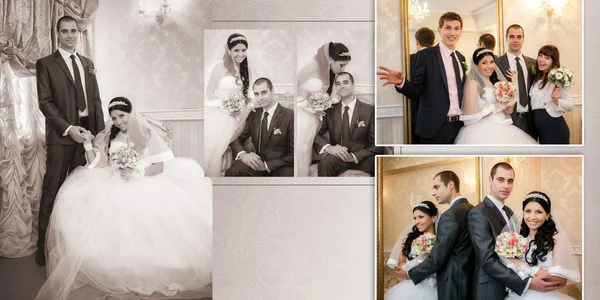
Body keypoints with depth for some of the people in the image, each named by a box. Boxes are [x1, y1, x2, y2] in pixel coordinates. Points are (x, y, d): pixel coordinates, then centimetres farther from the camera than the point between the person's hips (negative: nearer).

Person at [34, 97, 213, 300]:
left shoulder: (147, 135, 6)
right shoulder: (107, 137, 15)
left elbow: (160, 166, 0)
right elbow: (95, 166, 8)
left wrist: (139, 172, -14)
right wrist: (88, 143, -2)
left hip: (145, 185, -2)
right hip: (115, 186, 3)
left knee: (150, 214, -33)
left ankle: (152, 273, -20)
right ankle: (117, 275, -17)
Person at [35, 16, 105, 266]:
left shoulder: (88, 63, 15)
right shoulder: (46, 64, 1)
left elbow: (96, 99, 13)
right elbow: (45, 102, -6)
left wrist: (100, 132, 4)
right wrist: (68, 128, -15)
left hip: (87, 132, 4)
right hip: (61, 135, -4)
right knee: (53, 191, -1)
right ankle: (44, 247, 6)